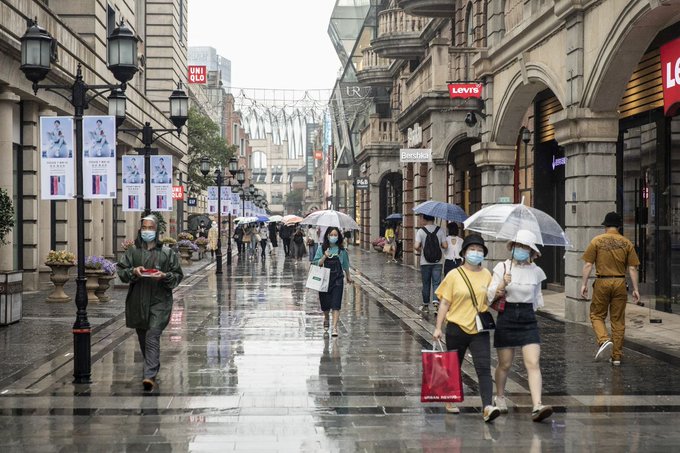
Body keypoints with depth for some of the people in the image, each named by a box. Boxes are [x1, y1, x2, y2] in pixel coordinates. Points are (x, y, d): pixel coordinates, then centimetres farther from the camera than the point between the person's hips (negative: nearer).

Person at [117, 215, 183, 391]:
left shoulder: (167, 252, 2)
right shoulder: (133, 251, 7)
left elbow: (178, 275, 4)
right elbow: (121, 271, 7)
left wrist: (164, 276, -14)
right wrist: (133, 271, -12)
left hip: (159, 300, -3)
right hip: (137, 301, 4)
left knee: (153, 336, -14)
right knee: (142, 337, 14)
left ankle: (150, 375, -19)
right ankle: (152, 367, 36)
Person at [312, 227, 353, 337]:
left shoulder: (341, 250, 2)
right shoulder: (322, 249, 0)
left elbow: (345, 264, 15)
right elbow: (316, 263, -4)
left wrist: (348, 276, 24)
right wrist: (324, 257, -18)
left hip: (337, 279, -1)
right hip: (324, 279, 1)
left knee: (336, 304, -9)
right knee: (325, 303, 9)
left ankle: (335, 327, -11)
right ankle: (326, 318, 41)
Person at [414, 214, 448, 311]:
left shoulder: (421, 231, -6)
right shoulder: (439, 230, -2)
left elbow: (416, 246, -16)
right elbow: (445, 246, -5)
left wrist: (420, 250, 6)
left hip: (425, 262, 0)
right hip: (437, 262, 0)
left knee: (426, 284, 10)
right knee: (436, 283, 1)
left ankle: (426, 305, 19)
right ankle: (436, 300, -21)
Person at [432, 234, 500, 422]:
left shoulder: (486, 274, 6)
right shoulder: (454, 275, -2)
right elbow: (445, 303, -1)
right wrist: (438, 328, -6)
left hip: (479, 330, 1)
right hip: (457, 328, -1)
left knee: (484, 368, -13)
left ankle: (487, 406, -22)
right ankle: (450, 402, 32)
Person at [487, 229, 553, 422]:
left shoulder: (536, 271, 4)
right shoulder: (502, 267, -2)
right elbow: (491, 296, -6)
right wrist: (502, 285, -23)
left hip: (528, 320, 1)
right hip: (506, 318, -1)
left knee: (533, 364, -12)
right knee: (505, 364, 9)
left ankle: (537, 406, -20)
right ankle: (500, 397, 34)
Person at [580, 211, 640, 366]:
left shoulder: (597, 241, 0)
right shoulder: (627, 243, 4)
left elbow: (588, 265, -4)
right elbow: (632, 268, 2)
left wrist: (584, 284, 0)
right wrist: (635, 289, 6)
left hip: (602, 282, -2)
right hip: (620, 283, 2)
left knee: (597, 315, 11)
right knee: (618, 320, 8)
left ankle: (604, 340, -15)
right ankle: (616, 356, 12)